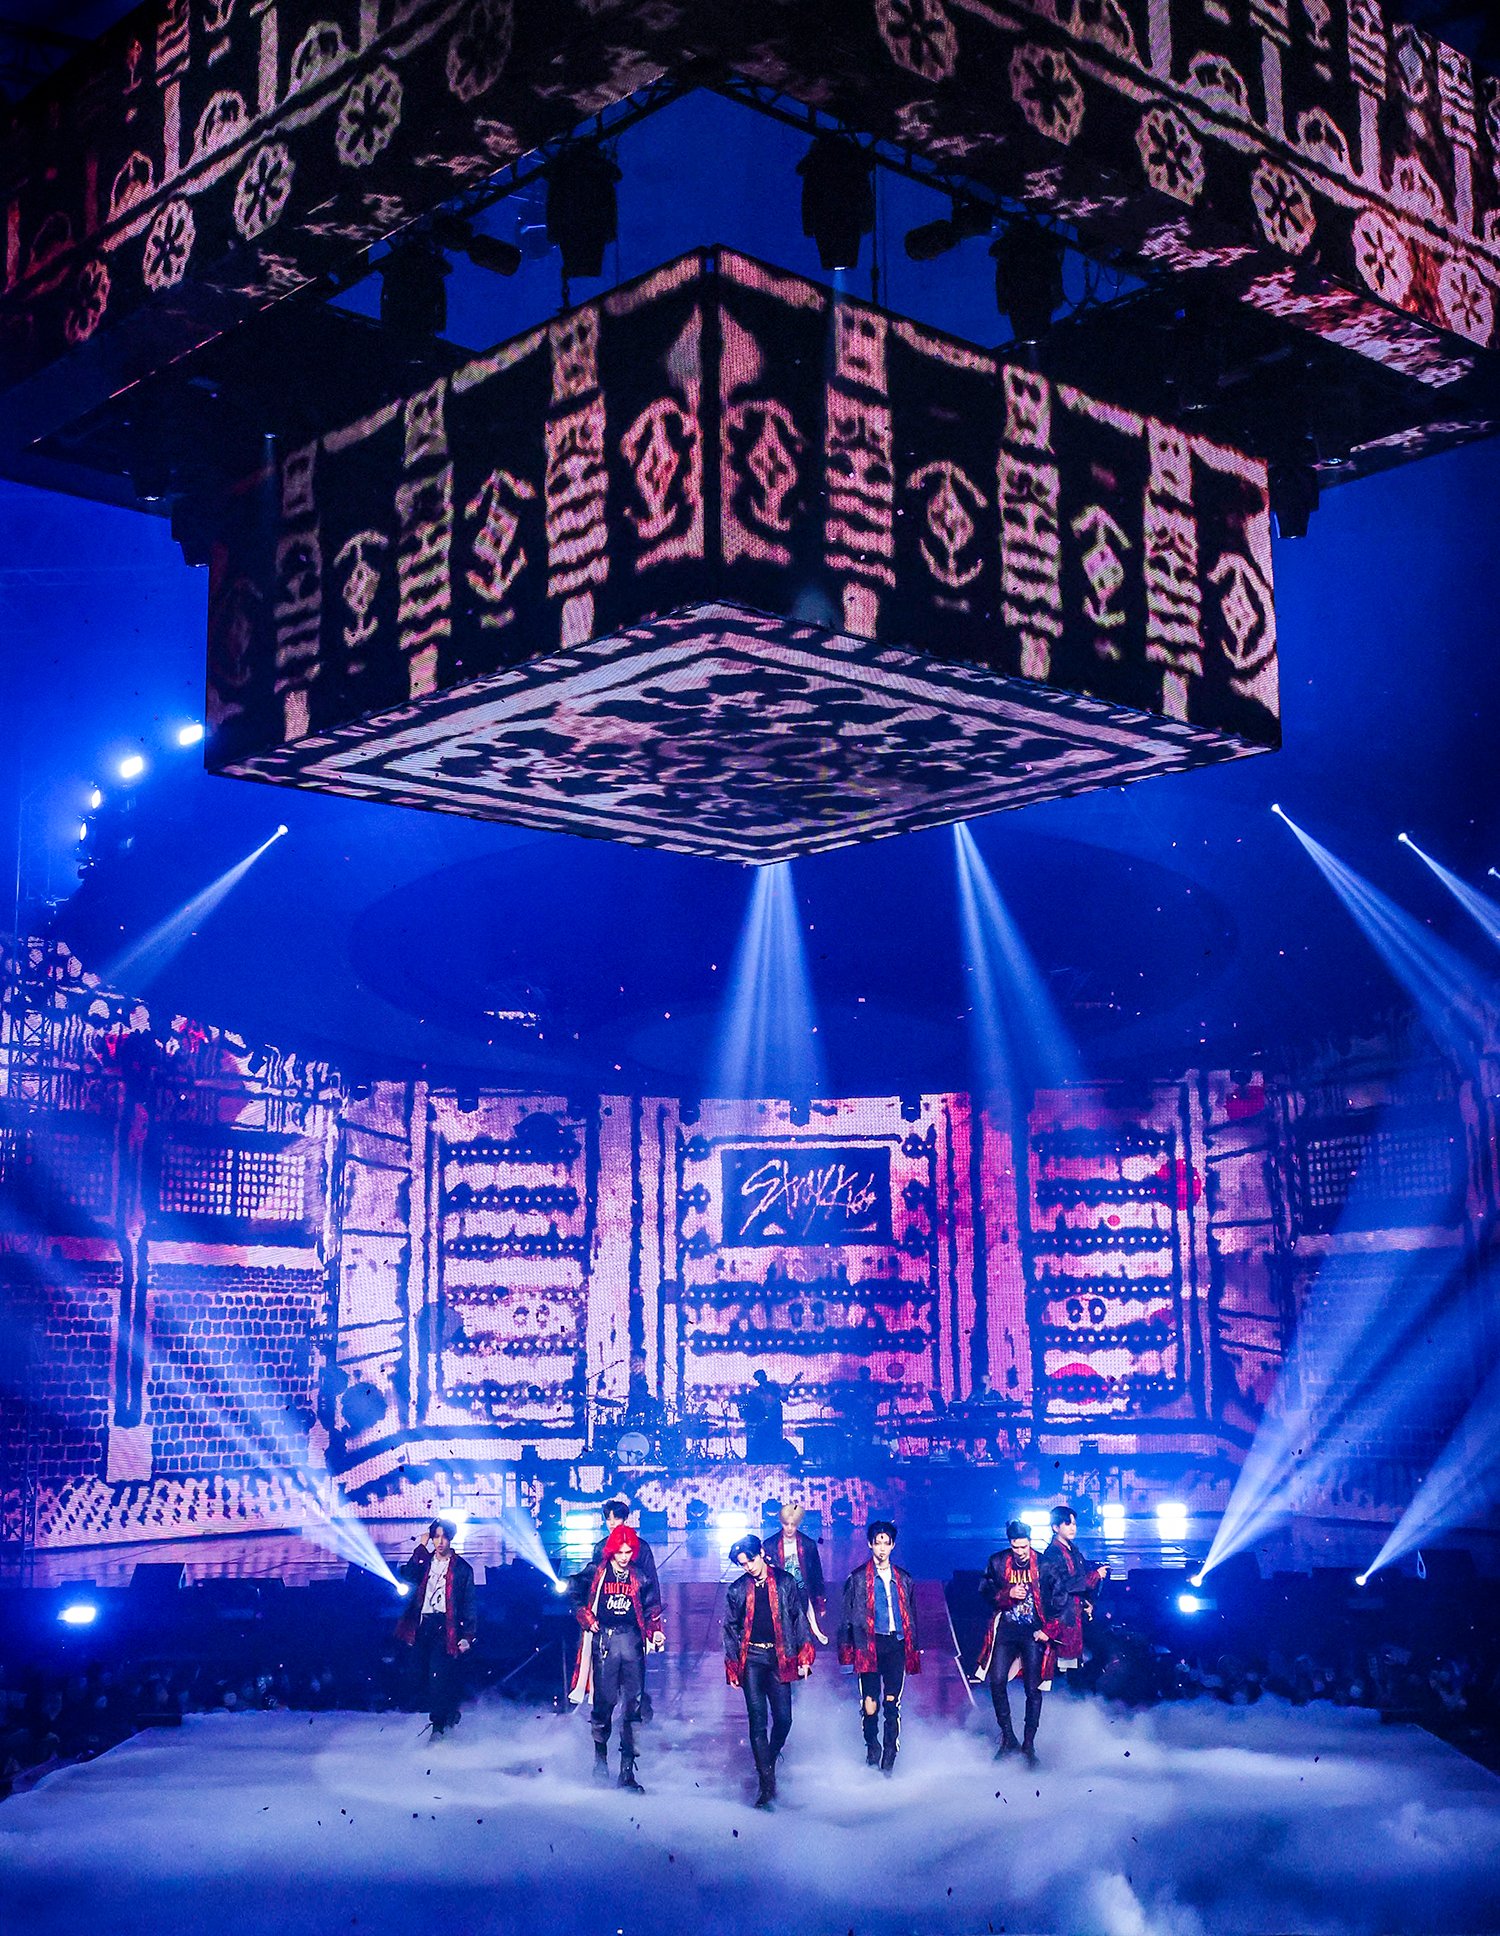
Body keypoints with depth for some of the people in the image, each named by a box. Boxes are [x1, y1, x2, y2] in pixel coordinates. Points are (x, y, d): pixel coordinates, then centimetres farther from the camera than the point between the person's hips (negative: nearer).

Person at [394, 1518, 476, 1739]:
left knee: (438, 1676, -14)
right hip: (421, 1626, 4)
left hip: (445, 1627, -4)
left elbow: (468, 1605, 2)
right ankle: (450, 1715, 24)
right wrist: (421, 1548, -7)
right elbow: (407, 1576, -9)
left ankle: (438, 1725, -7)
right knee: (423, 1678, 6)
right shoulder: (424, 1561, 13)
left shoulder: (461, 1568, 4)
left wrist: (466, 1636, -5)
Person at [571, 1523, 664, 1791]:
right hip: (603, 1640, -2)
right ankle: (600, 1763, 8)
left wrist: (655, 1632, 4)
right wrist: (589, 1621, -4)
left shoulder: (639, 1578, 13)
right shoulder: (596, 1573, 5)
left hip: (631, 1641, 2)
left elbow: (652, 1608, 20)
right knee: (604, 1702, -5)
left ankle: (627, 1770, 1)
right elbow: (580, 1602, 11)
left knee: (631, 1705, -2)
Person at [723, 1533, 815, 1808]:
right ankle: (766, 1782, -4)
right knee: (758, 1720, -6)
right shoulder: (737, 1590, 5)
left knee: (783, 1719, -2)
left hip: (779, 1657, 0)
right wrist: (732, 1668, 5)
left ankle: (769, 1762, 24)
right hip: (752, 1659, 0)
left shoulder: (785, 1582, 3)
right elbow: (730, 1629, 10)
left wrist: (804, 1656, 0)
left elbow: (799, 1618, 5)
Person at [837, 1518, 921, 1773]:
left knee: (892, 1703, -2)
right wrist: (848, 1650, 0)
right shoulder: (858, 1578, 5)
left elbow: (911, 1616, 19)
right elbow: (849, 1616, 5)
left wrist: (915, 1647, 14)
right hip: (869, 1645, -2)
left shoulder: (903, 1579, 14)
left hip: (896, 1645, 2)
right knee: (870, 1703, -4)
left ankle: (888, 1762, 4)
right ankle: (873, 1751, 16)